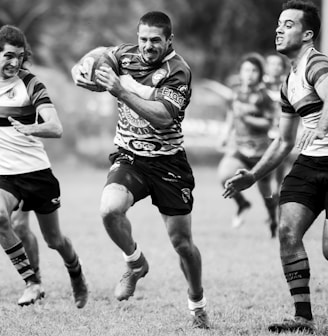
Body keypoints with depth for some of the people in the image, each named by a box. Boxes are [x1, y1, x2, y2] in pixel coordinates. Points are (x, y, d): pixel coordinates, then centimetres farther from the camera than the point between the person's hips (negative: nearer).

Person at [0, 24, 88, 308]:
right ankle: (32, 282, -23)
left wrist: (30, 129, -39)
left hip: (36, 170, -1)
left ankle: (77, 278, 42)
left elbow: (56, 128, -21)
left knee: (54, 240, 10)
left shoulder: (30, 84, -9)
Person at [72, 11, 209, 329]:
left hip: (167, 162, -3)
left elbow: (162, 116, -29)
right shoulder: (125, 55, -1)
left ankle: (197, 305, 28)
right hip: (129, 157, 3)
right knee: (110, 209, -28)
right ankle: (135, 263, 1)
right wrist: (81, 71, -12)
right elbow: (90, 60, 13)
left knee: (182, 242, 3)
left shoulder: (178, 71, -16)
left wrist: (122, 92, -37)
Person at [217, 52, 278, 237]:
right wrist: (228, 132, 13)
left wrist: (247, 117, -23)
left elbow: (268, 123, -12)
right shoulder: (237, 91, 5)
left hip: (259, 149, -4)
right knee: (224, 175, -22)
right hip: (239, 146, 4)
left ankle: (274, 223, 28)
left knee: (266, 191, 4)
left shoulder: (263, 95, -10)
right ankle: (242, 204, 5)